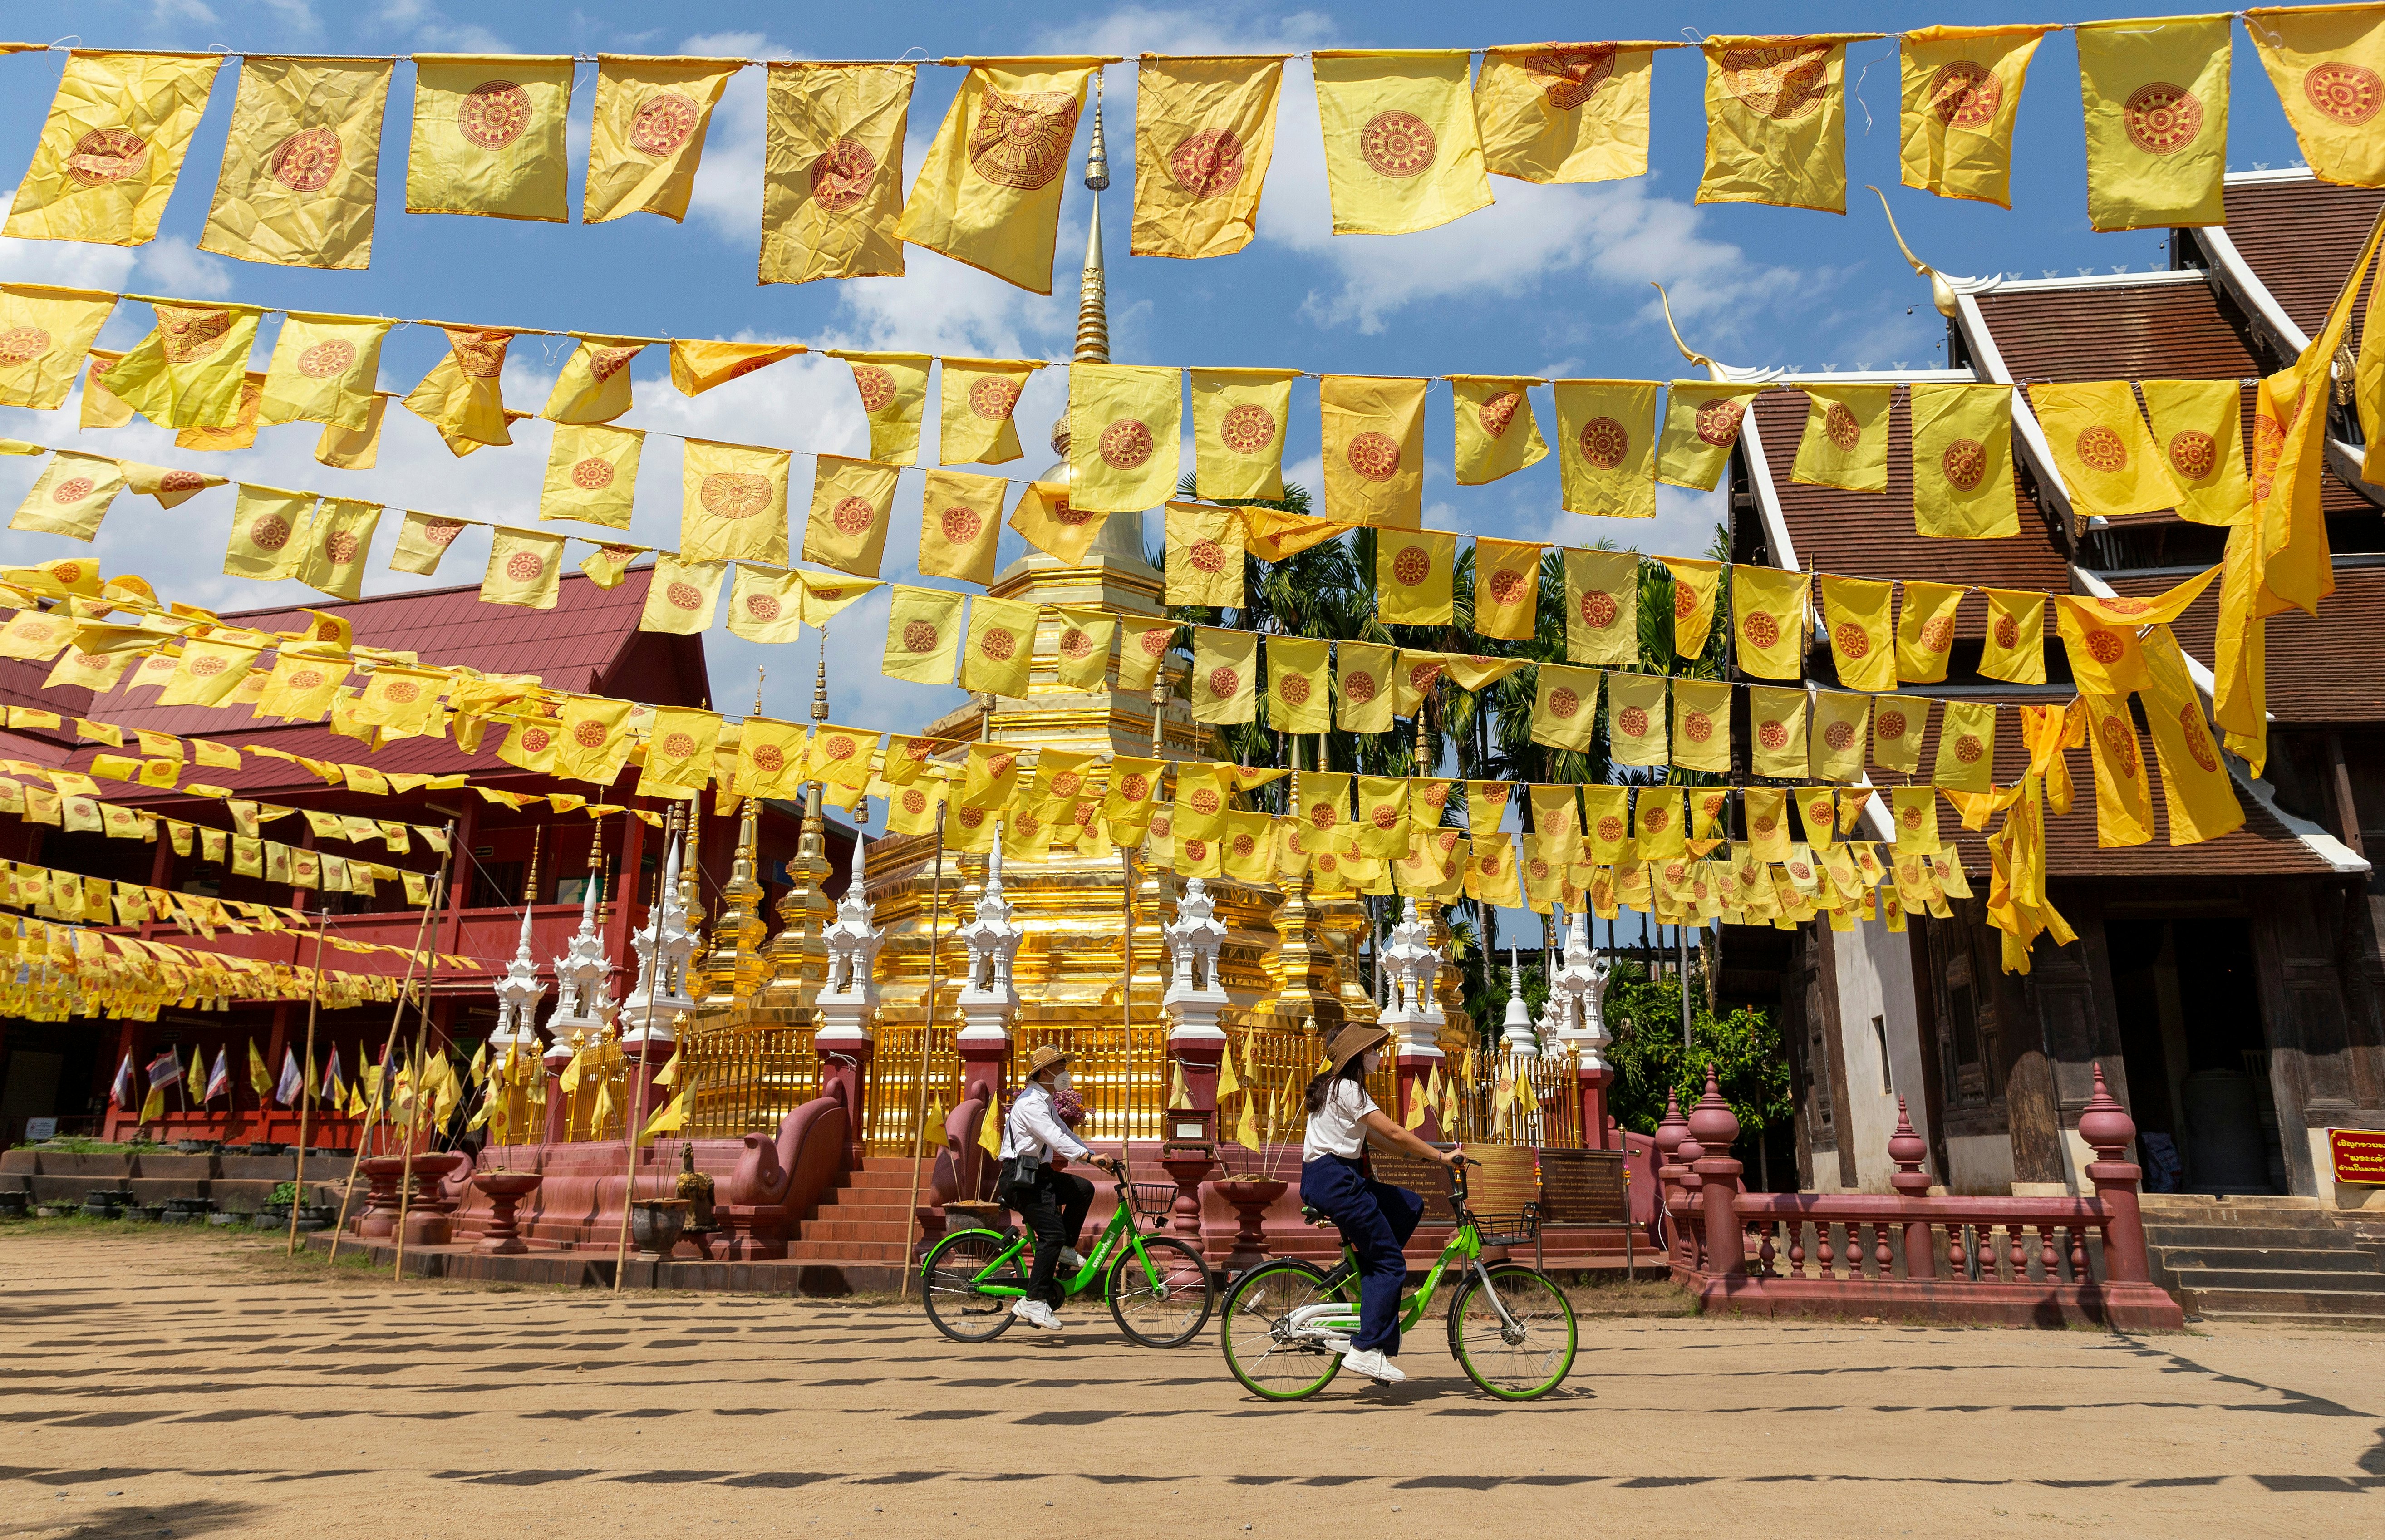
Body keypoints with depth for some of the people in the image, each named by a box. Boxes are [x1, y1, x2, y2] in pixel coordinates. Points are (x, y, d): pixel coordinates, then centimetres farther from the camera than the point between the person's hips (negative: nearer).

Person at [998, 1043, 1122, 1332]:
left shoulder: (1045, 1103, 19)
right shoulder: (1030, 1102, -15)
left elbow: (1066, 1135, 19)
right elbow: (1054, 1137, -28)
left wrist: (1102, 1162, 10)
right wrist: (1090, 1156, -38)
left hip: (1037, 1175, 10)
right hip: (1023, 1178, -10)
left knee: (1083, 1189, 5)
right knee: (1052, 1233, -16)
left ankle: (1065, 1249, 8)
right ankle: (1034, 1301, -15)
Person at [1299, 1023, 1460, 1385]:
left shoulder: (1335, 1086, 19)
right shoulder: (1348, 1088, -13)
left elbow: (1373, 1136, 19)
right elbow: (1394, 1133, -15)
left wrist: (1426, 1152, 14)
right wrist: (1441, 1156, -7)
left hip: (1340, 1178, 10)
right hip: (1334, 1180, -10)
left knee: (1410, 1206, 15)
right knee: (1391, 1262, -6)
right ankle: (1367, 1349, -7)